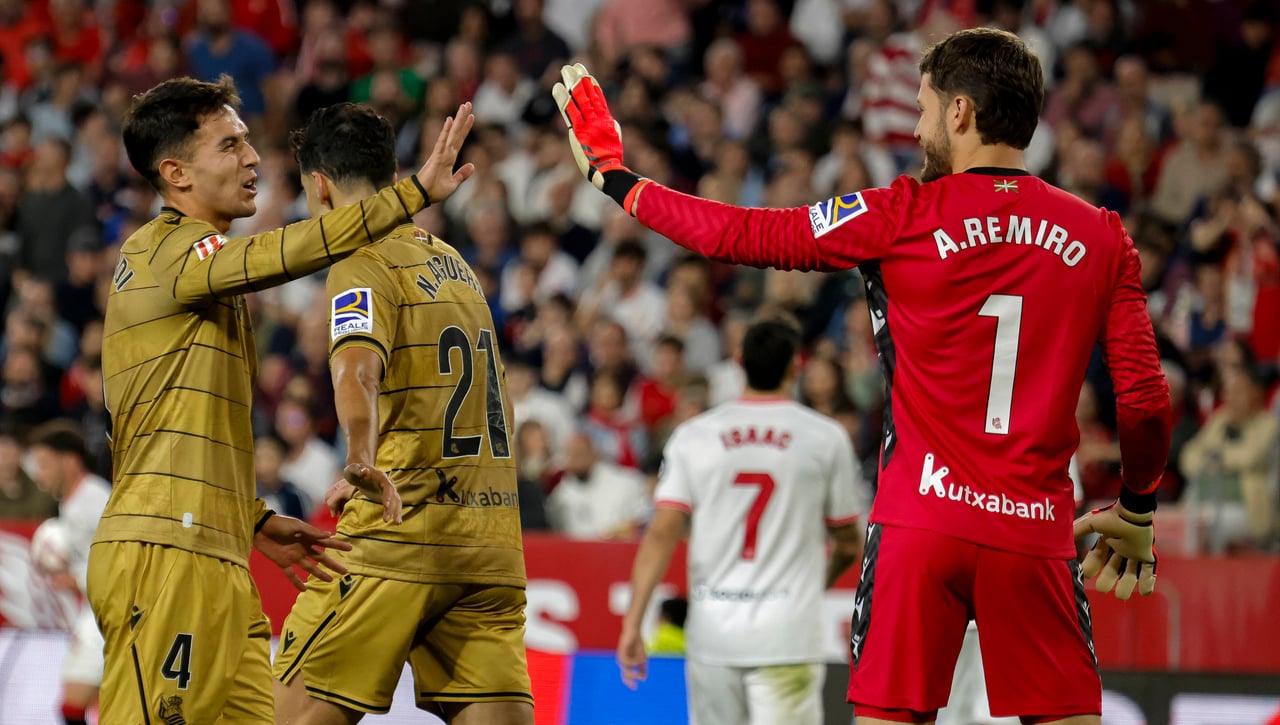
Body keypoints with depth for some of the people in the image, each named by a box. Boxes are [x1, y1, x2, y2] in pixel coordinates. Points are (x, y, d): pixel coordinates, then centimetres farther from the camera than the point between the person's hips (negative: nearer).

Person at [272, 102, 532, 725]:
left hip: (401, 534, -7)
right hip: (491, 544, 7)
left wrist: (361, 460, -41)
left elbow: (357, 368, -26)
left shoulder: (363, 264, -5)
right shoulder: (456, 264, 20)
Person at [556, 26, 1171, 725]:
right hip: (1037, 530, 2)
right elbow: (1144, 398, 3)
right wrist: (1137, 510, 20)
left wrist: (615, 177, 16)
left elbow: (745, 237, 3)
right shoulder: (1102, 238, 4)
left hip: (920, 523, -2)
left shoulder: (904, 216, -2)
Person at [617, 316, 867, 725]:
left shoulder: (693, 435, 4)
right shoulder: (825, 438, 1)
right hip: (787, 638, -3)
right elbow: (850, 545, 9)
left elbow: (661, 534, -4)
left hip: (710, 633, 3)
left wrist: (632, 624, -3)